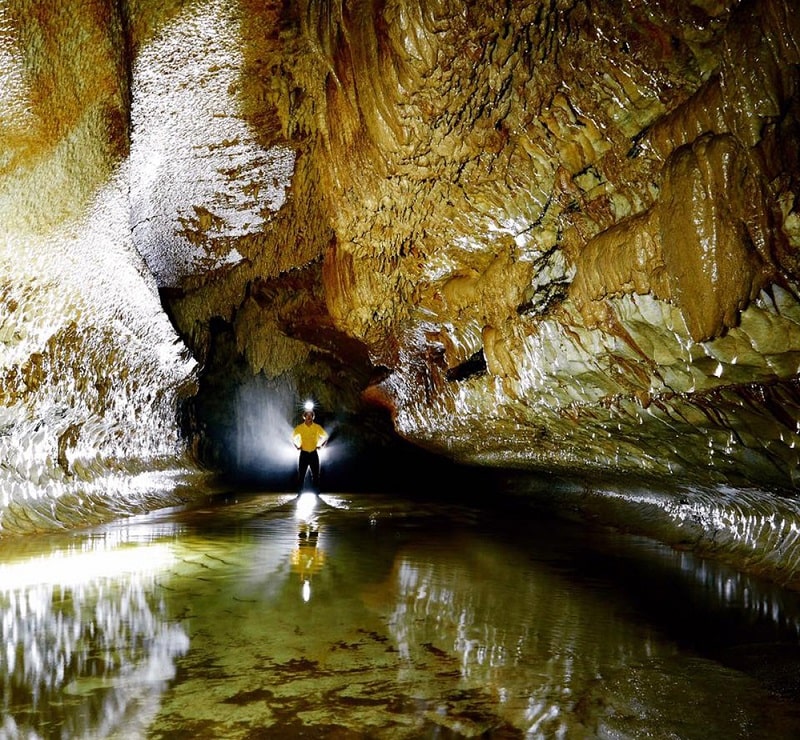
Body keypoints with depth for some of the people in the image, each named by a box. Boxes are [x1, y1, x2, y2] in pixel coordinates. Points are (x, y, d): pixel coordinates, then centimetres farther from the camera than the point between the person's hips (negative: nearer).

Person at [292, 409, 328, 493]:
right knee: (301, 474, 1)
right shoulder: (299, 427, -3)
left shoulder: (317, 427, -3)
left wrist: (320, 445, 3)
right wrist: (297, 446, 5)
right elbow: (293, 438, 13)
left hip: (314, 453, 0)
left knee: (315, 473, 2)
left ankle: (316, 492, 9)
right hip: (303, 454, 0)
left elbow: (325, 436, 10)